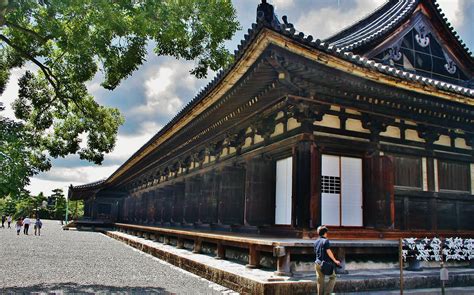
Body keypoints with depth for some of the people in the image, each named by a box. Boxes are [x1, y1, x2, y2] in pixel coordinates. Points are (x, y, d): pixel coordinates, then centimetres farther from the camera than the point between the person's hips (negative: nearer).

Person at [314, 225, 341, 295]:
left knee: (320, 281, 10)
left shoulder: (316, 242, 10)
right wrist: (335, 260, -7)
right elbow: (328, 252, -15)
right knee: (333, 277, 11)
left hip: (318, 264, 6)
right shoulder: (325, 241, -11)